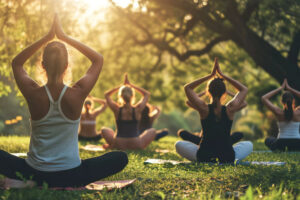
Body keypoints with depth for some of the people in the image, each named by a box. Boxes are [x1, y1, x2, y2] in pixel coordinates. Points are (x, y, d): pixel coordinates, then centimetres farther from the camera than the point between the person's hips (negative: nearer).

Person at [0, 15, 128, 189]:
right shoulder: (78, 94, -15)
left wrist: (47, 38, 2)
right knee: (121, 157, 11)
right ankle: (71, 186, -6)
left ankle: (27, 183, -2)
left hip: (35, 171, 2)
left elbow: (16, 62, 9)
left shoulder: (33, 94, -13)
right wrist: (65, 37, 2)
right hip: (70, 174, -2)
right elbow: (99, 59, 4)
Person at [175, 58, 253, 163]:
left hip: (204, 156, -2)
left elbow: (187, 88, 9)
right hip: (228, 157, 2)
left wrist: (211, 75, 7)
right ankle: (233, 159, 2)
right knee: (249, 145, 30)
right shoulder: (230, 109, -5)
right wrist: (222, 74, 11)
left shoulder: (204, 109, -8)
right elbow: (244, 89, 14)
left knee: (179, 144, 22)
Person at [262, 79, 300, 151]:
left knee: (268, 140, 32)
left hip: (281, 143, -1)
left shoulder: (279, 113, -10)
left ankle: (281, 150, 10)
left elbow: (264, 98, -1)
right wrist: (290, 89, 5)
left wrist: (280, 88, 2)